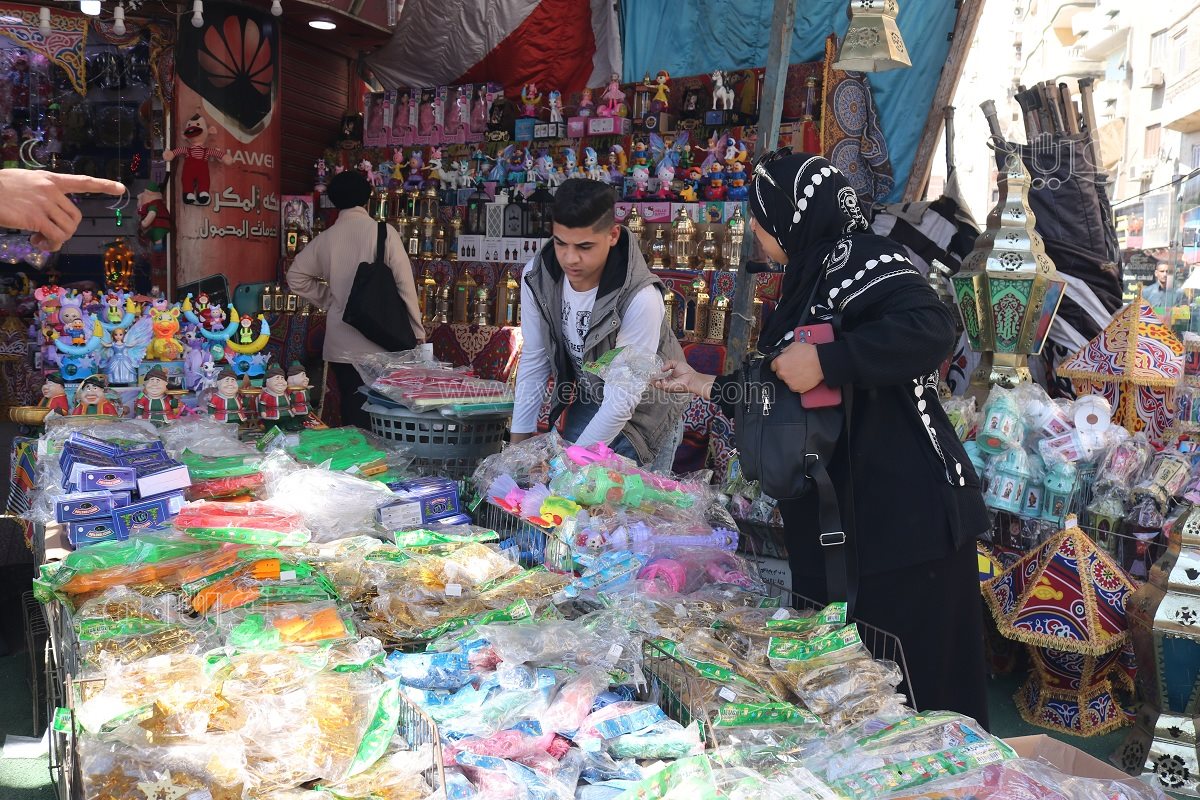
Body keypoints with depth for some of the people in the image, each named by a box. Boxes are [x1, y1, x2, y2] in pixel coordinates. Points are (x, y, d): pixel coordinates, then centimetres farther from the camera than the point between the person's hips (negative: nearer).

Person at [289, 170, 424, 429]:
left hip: (341, 346, 3)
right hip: (380, 342, -3)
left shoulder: (325, 239, 3)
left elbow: (296, 277, 11)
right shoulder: (384, 233, -8)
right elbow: (404, 283, -9)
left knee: (352, 412, 10)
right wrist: (416, 330, -2)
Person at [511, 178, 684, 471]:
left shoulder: (641, 299, -34)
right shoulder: (536, 276, -19)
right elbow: (534, 359, -7)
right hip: (587, 403, 4)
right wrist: (520, 437, -6)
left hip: (642, 412, -4)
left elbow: (624, 397, -28)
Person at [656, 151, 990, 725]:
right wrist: (705, 385, 31)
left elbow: (931, 327, -29)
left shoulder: (858, 258, -11)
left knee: (913, 686, -2)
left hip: (906, 517, -9)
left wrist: (824, 360, -27)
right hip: (840, 516, 10)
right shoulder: (809, 282, 18)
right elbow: (785, 398, 26)